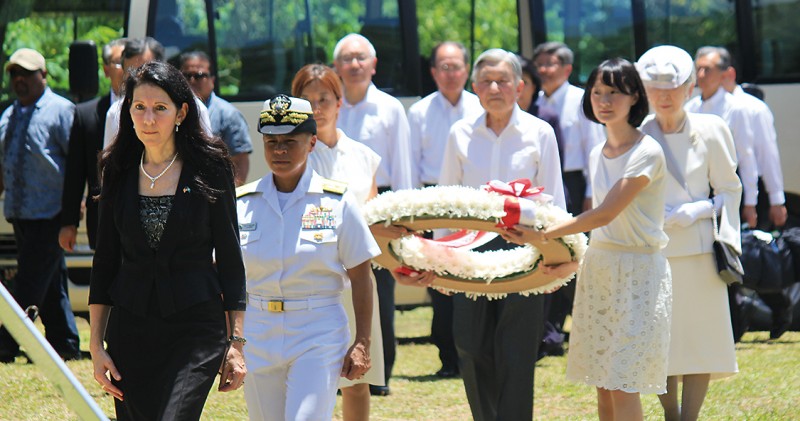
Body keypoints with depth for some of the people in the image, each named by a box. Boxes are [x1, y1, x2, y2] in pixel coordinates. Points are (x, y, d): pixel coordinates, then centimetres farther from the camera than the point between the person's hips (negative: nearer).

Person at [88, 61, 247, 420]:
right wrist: (96, 345, 5)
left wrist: (236, 341, -2)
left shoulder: (209, 168, -1)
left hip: (196, 326, -4)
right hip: (130, 329, 4)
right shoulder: (119, 171, 7)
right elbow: (105, 261, 11)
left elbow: (229, 258, 2)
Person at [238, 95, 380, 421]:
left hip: (319, 336, -3)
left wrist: (362, 344, -4)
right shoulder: (243, 204, 4)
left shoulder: (337, 202, -2)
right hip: (258, 337, 3)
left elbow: (360, 276, 0)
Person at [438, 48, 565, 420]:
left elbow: (554, 202, 4)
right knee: (472, 353, 3)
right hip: (471, 249, 2)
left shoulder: (539, 133, 1)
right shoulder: (461, 134, 6)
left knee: (516, 357, -3)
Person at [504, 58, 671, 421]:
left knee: (623, 389, -12)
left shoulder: (647, 152, -13)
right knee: (603, 387, 5)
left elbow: (605, 214, -19)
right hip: (597, 268, 8)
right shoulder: (597, 155, 12)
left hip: (638, 271, -8)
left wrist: (544, 235, -21)